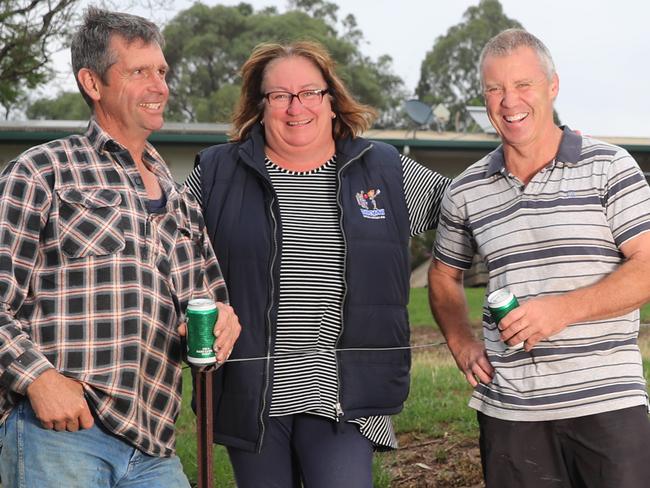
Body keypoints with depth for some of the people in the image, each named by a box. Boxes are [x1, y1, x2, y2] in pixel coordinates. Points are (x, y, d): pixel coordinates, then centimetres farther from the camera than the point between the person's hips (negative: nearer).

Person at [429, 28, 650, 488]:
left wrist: (564, 309, -18)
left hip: (607, 400, -3)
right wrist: (462, 345, 8)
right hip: (507, 408, 3)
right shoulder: (466, 191, 10)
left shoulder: (610, 167, -1)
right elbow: (444, 277, 24)